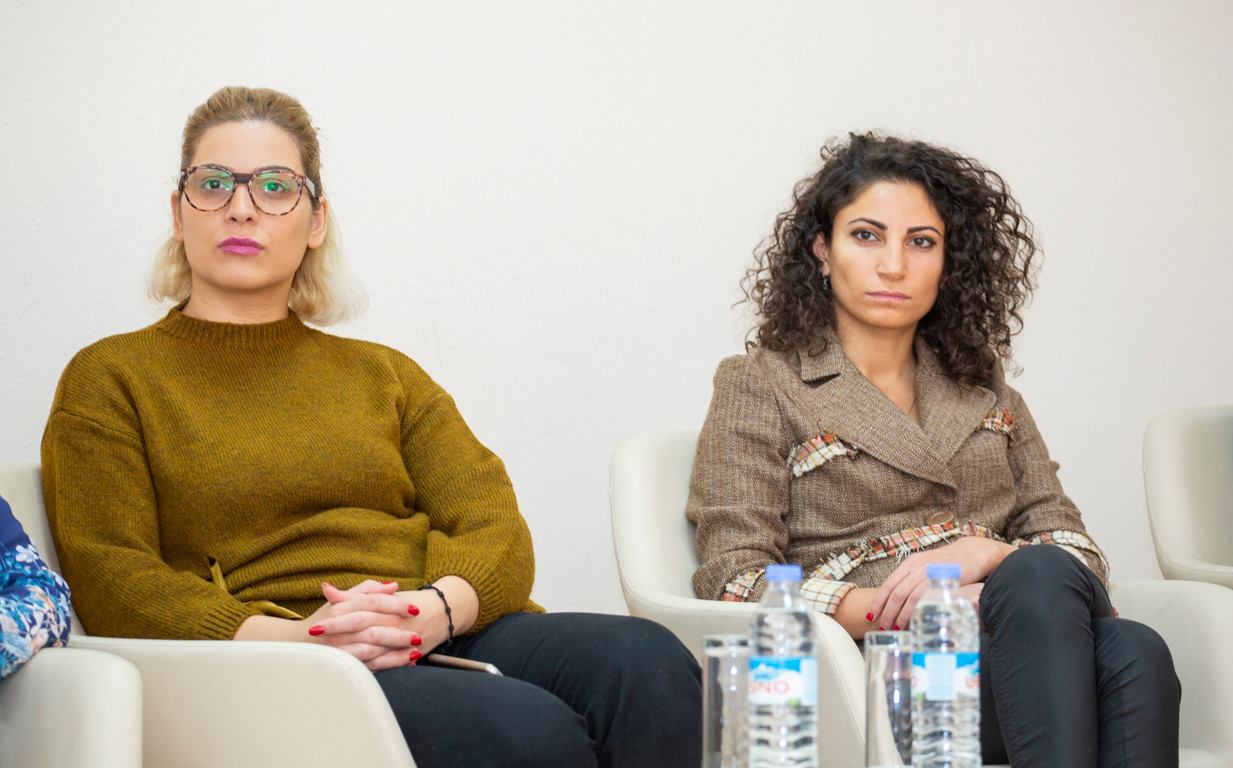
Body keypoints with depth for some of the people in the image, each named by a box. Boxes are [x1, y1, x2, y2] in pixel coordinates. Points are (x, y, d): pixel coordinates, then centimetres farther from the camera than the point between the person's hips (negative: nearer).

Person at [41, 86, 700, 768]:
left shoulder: (384, 374, 27)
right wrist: (291, 637, -17)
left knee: (645, 661, -29)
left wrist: (439, 608, -13)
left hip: (447, 640, 5)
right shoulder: (110, 378, 15)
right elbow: (111, 580, 0)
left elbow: (497, 532, 12)